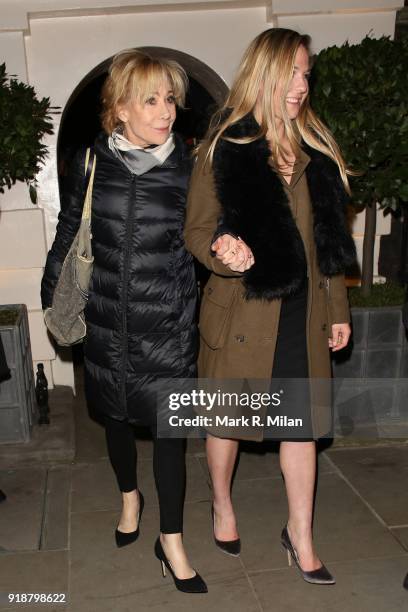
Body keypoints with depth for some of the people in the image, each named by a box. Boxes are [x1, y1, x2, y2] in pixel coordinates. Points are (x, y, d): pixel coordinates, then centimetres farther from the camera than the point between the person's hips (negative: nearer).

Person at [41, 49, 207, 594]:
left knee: (168, 425, 0)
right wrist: (53, 292, 12)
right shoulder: (92, 161, -1)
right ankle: (130, 496, 45)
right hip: (107, 317, 2)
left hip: (168, 320, -2)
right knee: (116, 414, 17)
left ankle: (171, 540, 18)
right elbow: (69, 229, 9)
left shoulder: (186, 166, -5)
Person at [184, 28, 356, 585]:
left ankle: (300, 534, 28)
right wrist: (223, 255, -30)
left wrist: (338, 309, 11)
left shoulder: (314, 146, 9)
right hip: (242, 308, -4)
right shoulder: (224, 147, -6)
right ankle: (222, 504, 39)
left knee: (303, 420, 10)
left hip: (302, 311, 5)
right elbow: (197, 230, -6)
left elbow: (329, 238, 11)